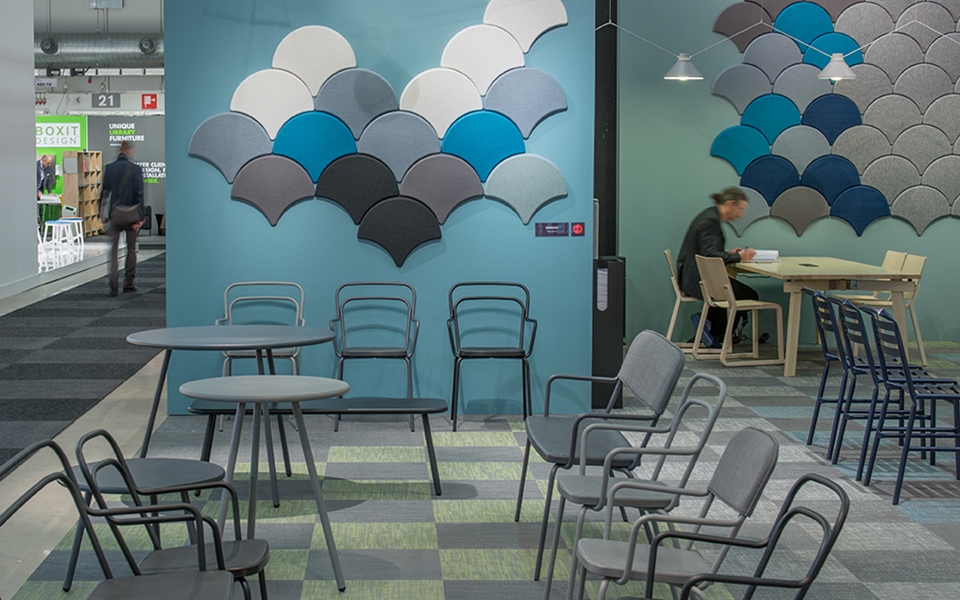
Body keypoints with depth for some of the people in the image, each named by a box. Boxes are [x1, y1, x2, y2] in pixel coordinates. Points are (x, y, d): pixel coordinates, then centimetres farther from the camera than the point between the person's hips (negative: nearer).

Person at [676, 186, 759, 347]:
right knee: (749, 296, -6)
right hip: (698, 280, -11)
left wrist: (729, 254, 8)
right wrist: (738, 257, -20)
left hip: (695, 277, 11)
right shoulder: (709, 220, -18)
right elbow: (709, 255, -26)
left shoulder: (711, 217, 13)